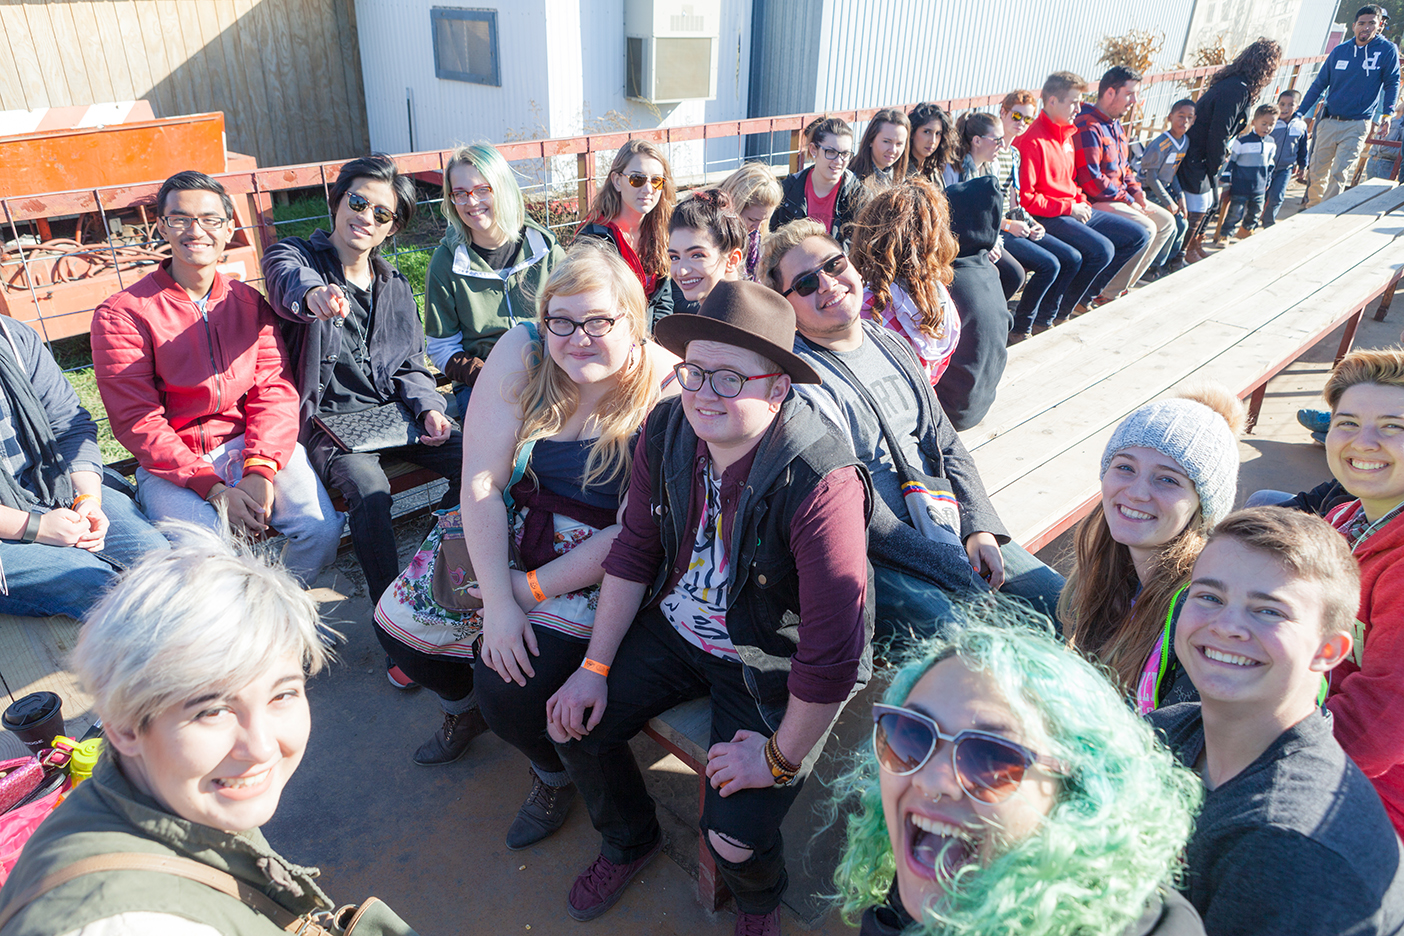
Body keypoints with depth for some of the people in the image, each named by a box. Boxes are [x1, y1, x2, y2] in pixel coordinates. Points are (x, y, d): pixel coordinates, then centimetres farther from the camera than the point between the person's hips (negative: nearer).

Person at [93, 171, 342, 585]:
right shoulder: (122, 314, -1)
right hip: (171, 463, -2)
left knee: (322, 527, -22)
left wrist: (260, 469, -18)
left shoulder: (250, 303, 10)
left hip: (253, 445, 3)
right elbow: (137, 422, -8)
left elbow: (275, 390, 0)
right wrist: (212, 487, -20)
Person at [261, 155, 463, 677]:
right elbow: (290, 281, -28)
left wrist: (428, 409, -5)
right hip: (328, 418, -4)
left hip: (392, 411, 5)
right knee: (369, 489, -33)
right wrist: (315, 296, -54)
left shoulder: (395, 286, 14)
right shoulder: (294, 257, -1)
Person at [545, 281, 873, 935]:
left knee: (734, 834, -14)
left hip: (771, 666, -6)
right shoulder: (667, 428, -12)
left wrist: (781, 758, -19)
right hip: (676, 626, 6)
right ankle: (630, 841, 37)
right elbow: (634, 549, 0)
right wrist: (595, 667, -1)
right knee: (574, 723, 3)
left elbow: (835, 651, -30)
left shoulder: (820, 483, -34)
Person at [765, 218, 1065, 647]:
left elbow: (945, 443, 16)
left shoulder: (891, 343, 10)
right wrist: (957, 570, -17)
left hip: (948, 528, 8)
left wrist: (979, 527, 1)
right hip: (876, 559, -8)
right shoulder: (798, 380, -16)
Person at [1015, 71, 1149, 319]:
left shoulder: (1067, 134, 14)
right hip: (1048, 217, -10)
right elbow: (1025, 198, -21)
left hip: (1074, 210, 10)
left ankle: (1089, 292, 14)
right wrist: (1069, 208, -16)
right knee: (1101, 249, -30)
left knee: (1138, 236, 9)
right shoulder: (1032, 140, -16)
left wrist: (1082, 201, 7)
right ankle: (1057, 312, -14)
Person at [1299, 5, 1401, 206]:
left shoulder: (1388, 50, -2)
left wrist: (1387, 114, -13)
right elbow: (1319, 84, 11)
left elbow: (1392, 83, -1)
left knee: (1339, 173, -11)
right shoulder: (1340, 51, 5)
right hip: (1328, 122, 3)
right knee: (1316, 173, 6)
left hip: (1357, 126, -3)